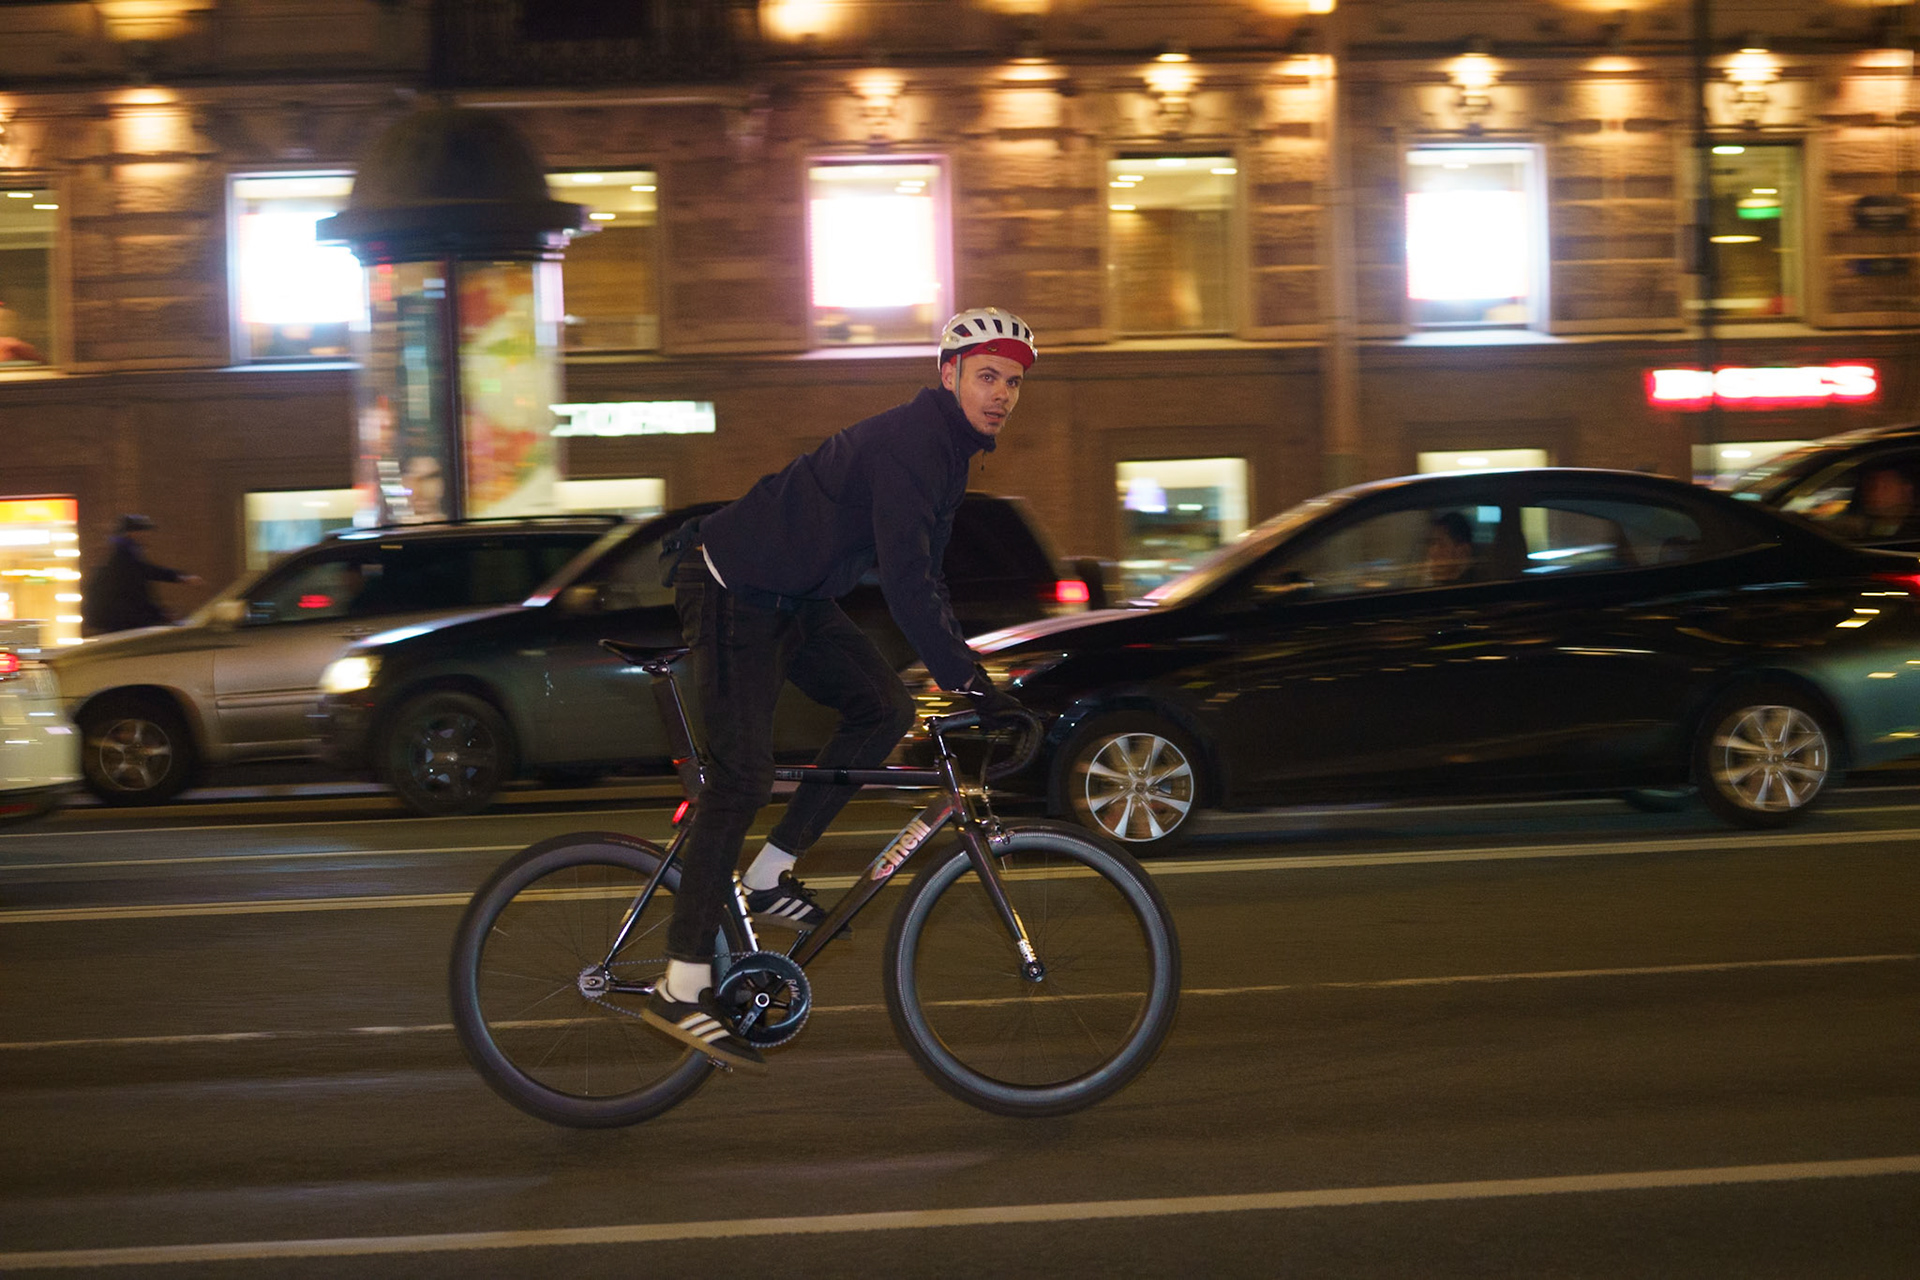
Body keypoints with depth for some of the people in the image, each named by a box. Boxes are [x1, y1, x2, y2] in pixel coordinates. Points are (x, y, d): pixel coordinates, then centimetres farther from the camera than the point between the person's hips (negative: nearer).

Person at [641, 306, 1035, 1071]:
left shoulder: (948, 449, 8)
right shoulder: (907, 444, -23)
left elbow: (920, 577, 17)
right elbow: (906, 582, -31)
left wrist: (965, 671, 14)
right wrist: (969, 684, -31)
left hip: (795, 599, 10)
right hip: (732, 590, -10)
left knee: (883, 707, 0)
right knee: (741, 777, -13)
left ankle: (768, 878, 8)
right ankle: (681, 991, -11)